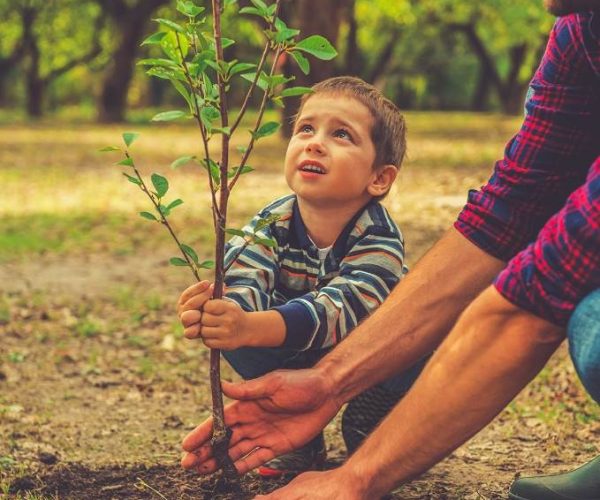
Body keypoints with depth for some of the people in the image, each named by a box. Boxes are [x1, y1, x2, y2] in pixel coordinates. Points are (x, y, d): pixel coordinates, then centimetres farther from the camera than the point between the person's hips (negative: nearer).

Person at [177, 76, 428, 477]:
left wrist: (251, 328, -66)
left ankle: (369, 429, -2)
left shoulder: (378, 237, -31)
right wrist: (216, 310, -64)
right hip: (298, 360, 3)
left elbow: (341, 308, -48)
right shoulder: (270, 226, -20)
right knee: (230, 333, -24)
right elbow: (243, 285, -36)